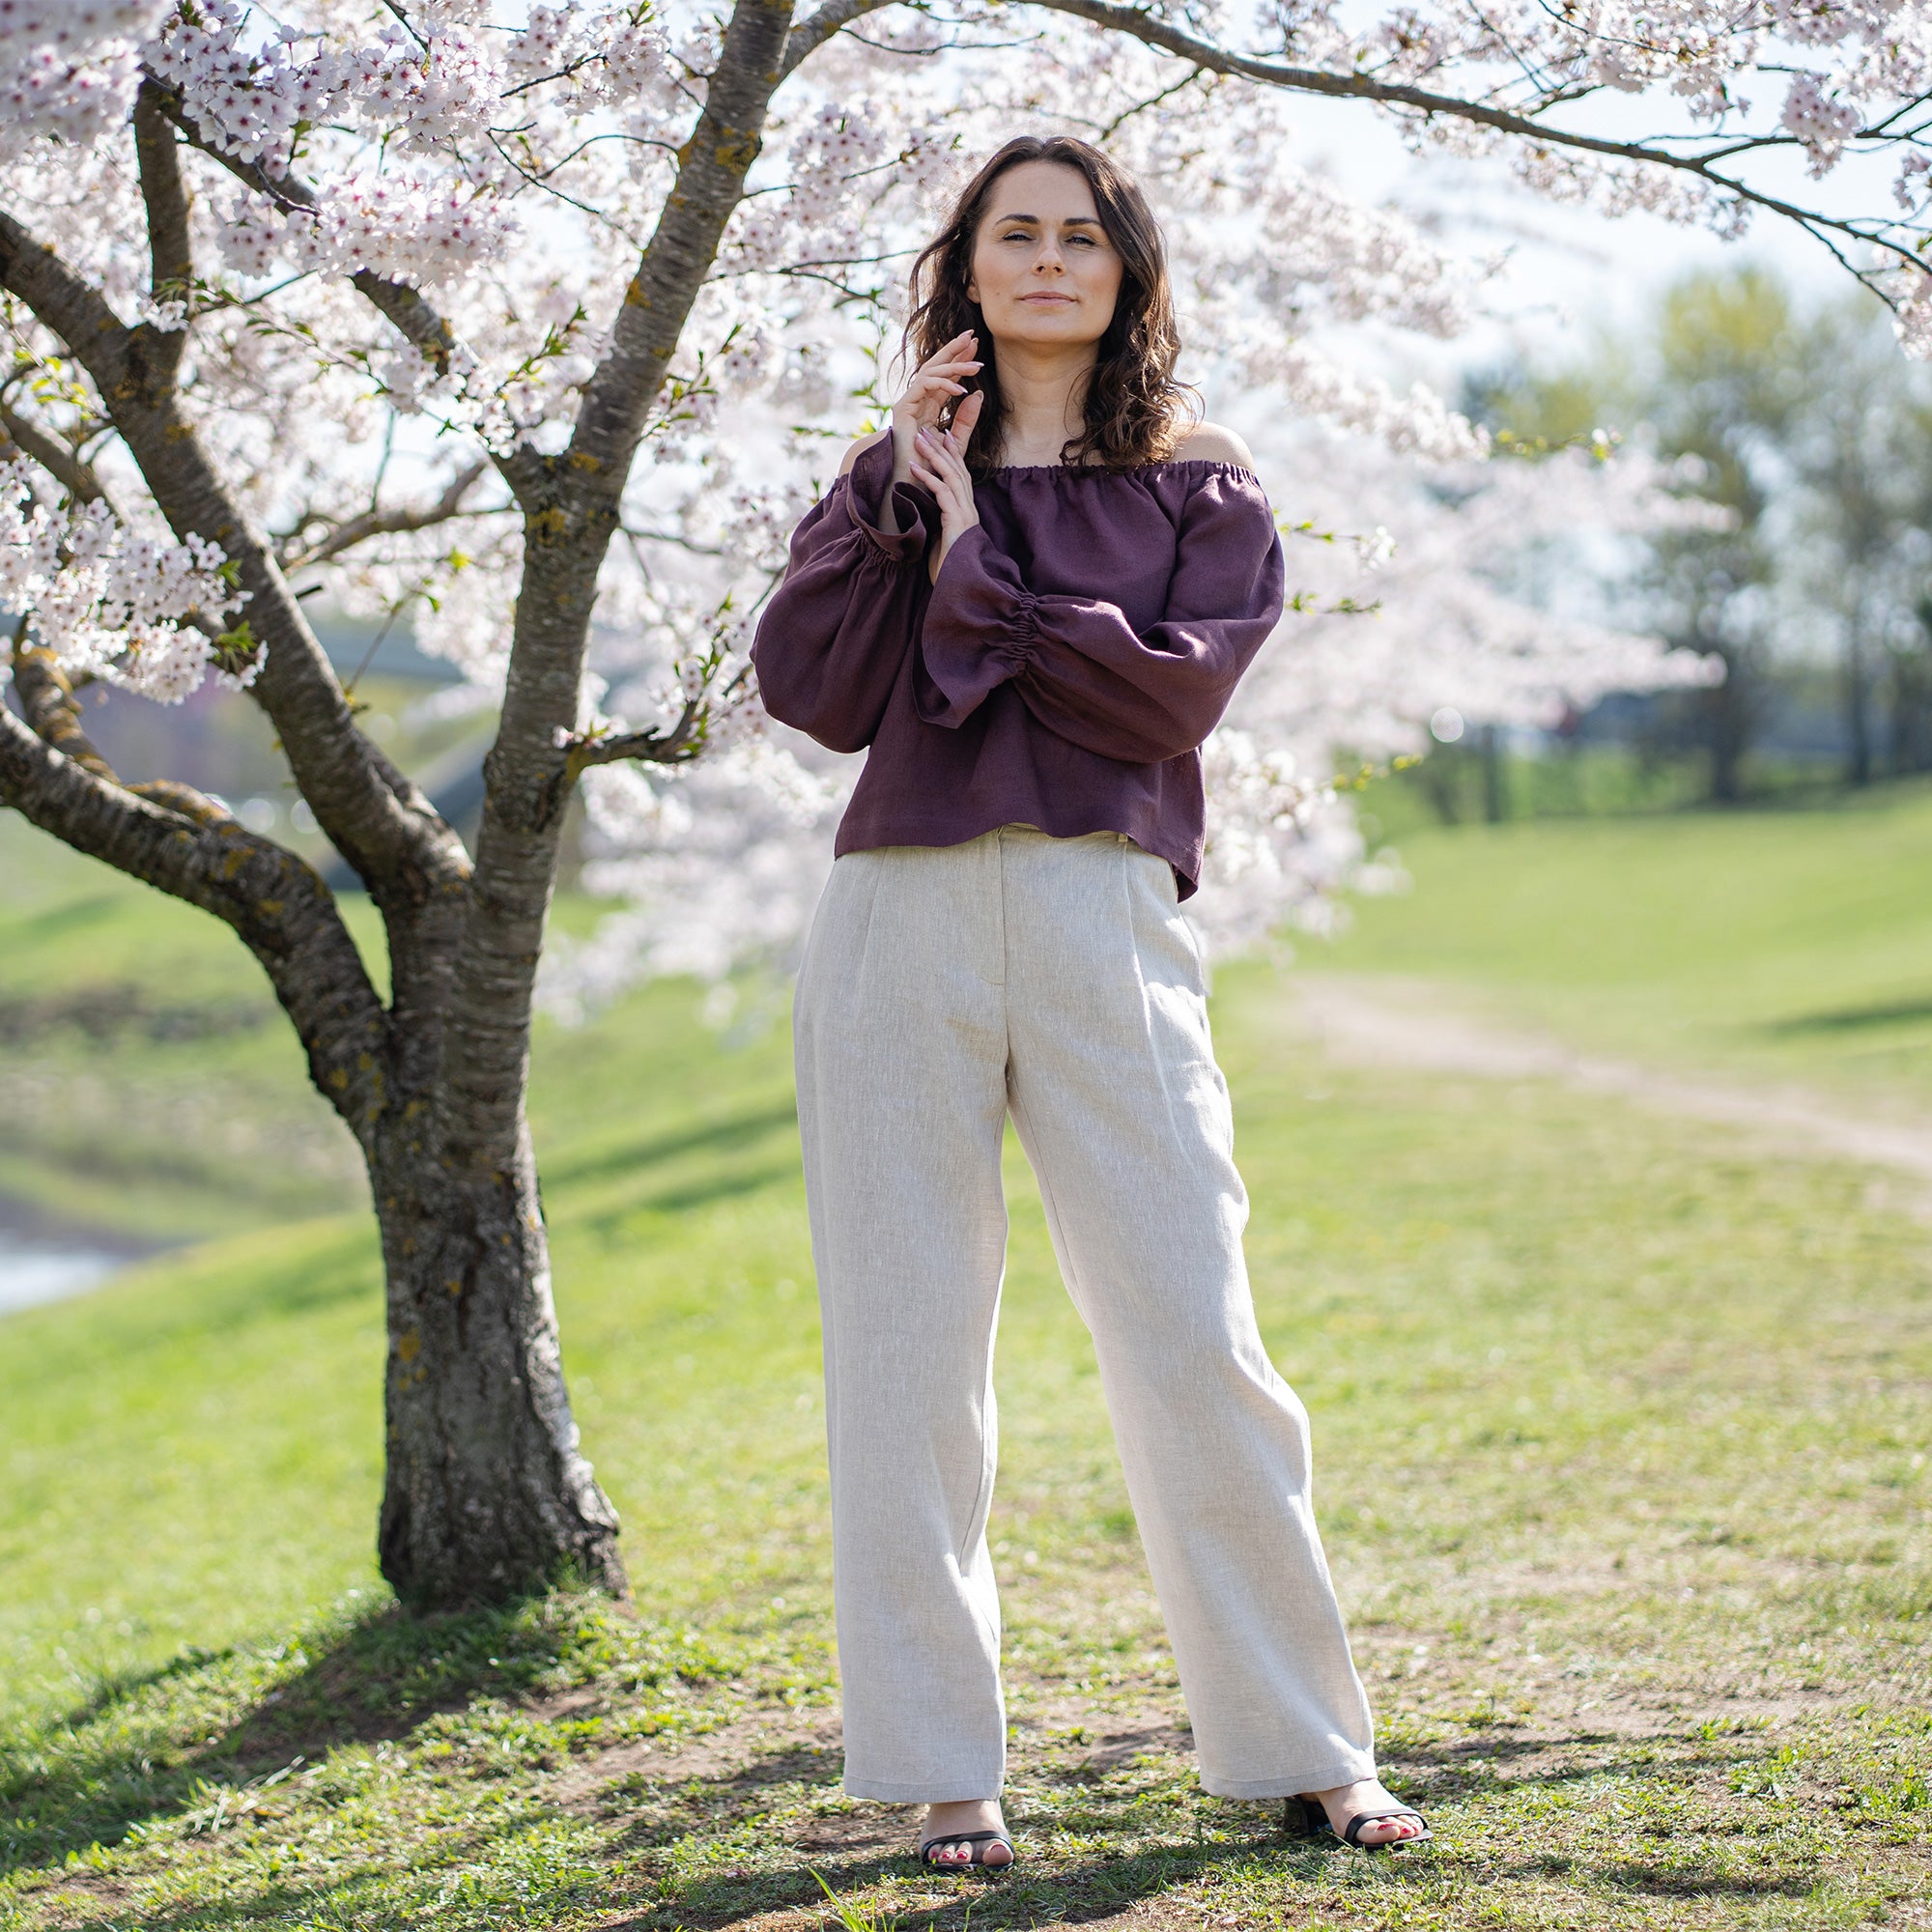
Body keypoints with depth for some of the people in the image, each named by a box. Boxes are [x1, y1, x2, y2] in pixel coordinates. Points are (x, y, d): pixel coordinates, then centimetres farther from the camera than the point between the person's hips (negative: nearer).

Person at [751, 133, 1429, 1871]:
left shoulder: (1201, 490, 12)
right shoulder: (894, 481, 17)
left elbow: (1173, 693, -6)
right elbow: (811, 692, 1)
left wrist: (980, 571, -5)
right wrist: (902, 497, -2)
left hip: (1101, 921, -2)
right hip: (901, 924, 2)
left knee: (1195, 1339, -5)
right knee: (906, 1351, 2)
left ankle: (1304, 1748, 7)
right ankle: (943, 1771, 11)